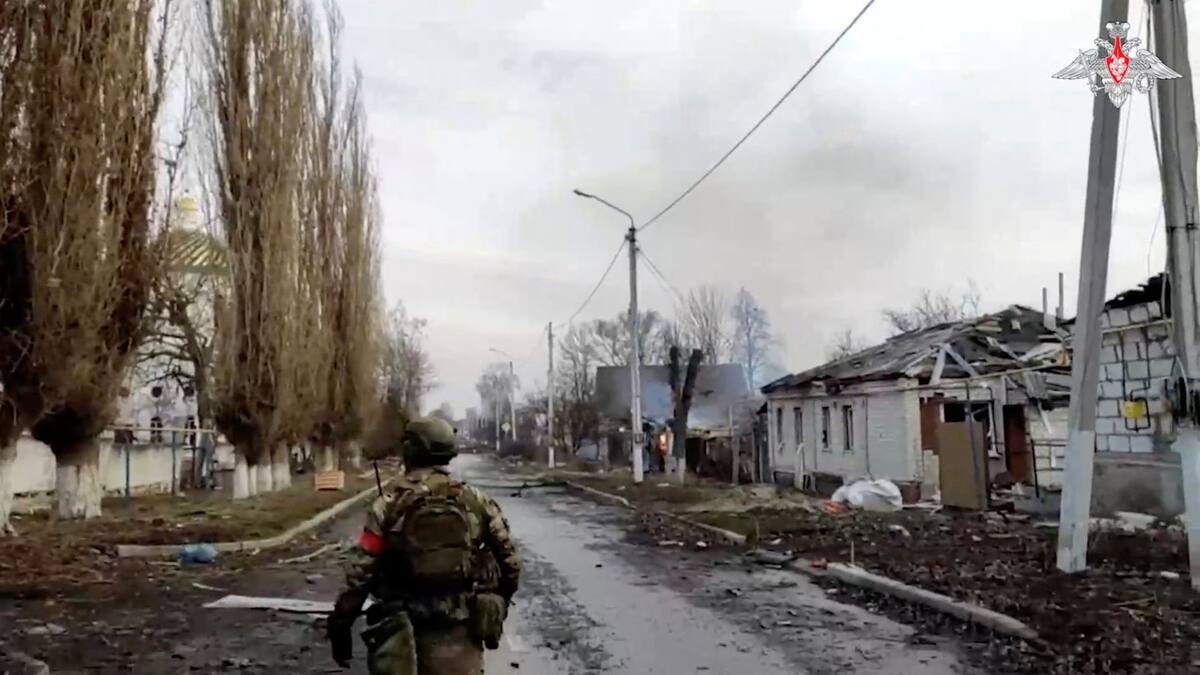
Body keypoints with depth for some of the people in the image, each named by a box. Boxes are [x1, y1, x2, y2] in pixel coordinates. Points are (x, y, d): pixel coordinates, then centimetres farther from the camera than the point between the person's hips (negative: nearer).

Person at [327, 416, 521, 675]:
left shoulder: (388, 507, -6)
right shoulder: (476, 502, 0)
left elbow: (359, 574, -7)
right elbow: (510, 562, 5)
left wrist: (339, 627, 3)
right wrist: (499, 606, 21)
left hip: (407, 634, -1)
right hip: (461, 634, 1)